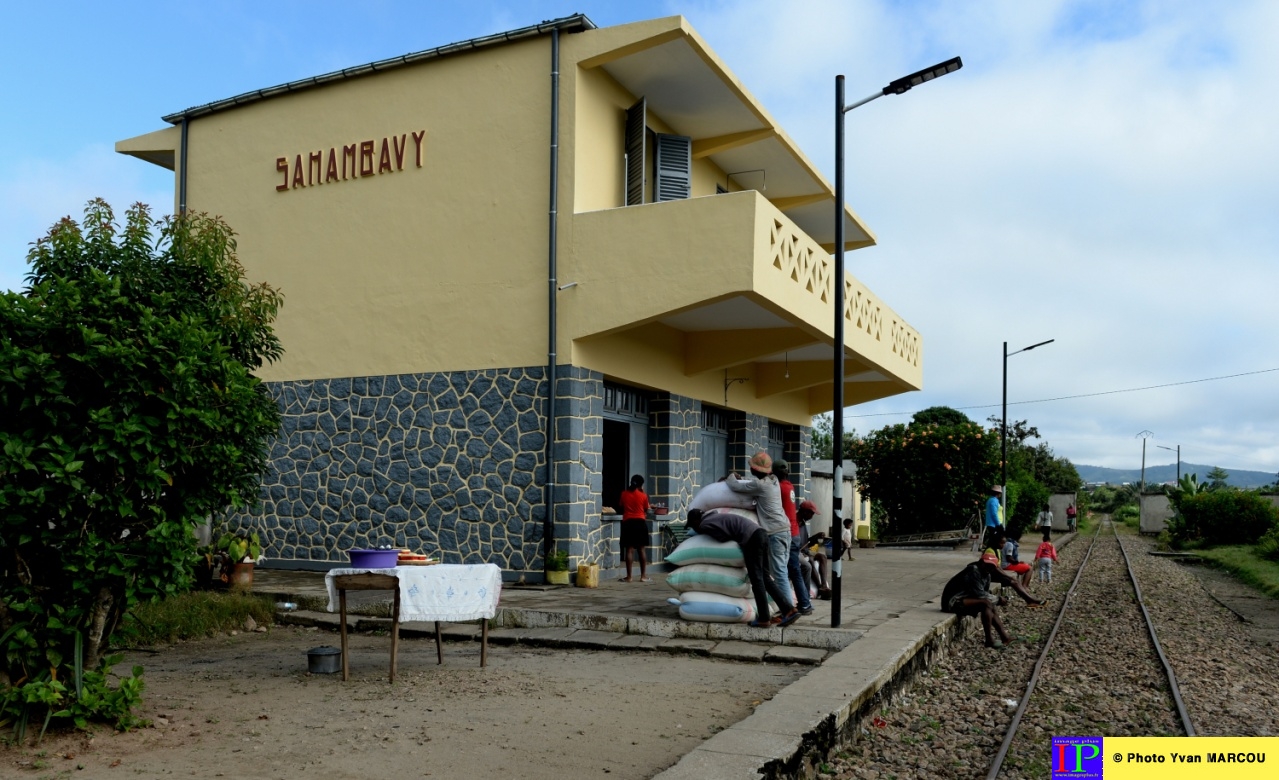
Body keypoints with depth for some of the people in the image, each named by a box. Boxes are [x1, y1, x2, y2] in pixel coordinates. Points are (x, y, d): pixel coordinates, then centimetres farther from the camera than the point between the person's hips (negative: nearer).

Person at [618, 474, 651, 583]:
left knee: (629, 550, 0)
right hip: (640, 522, 0)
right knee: (641, 550, 5)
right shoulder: (643, 495, -1)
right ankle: (643, 576, 5)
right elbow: (646, 510, 11)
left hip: (628, 522, 0)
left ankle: (628, 576, -1)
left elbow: (621, 506, 14)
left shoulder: (624, 494, 3)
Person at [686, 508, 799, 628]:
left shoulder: (704, 525, 2)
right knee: (764, 577, 11)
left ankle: (764, 619, -1)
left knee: (756, 578, -4)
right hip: (760, 533, 9)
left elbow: (724, 537, -3)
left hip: (751, 538, -9)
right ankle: (789, 610, 6)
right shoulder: (715, 516, 28)